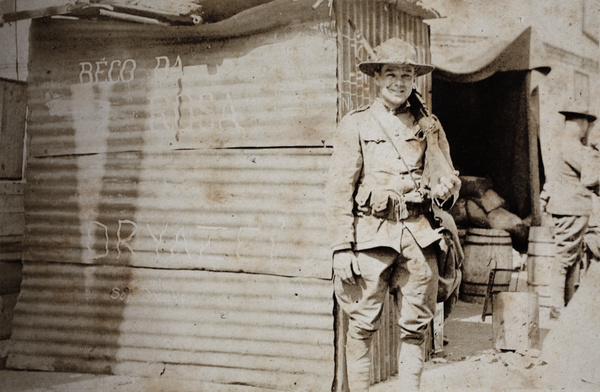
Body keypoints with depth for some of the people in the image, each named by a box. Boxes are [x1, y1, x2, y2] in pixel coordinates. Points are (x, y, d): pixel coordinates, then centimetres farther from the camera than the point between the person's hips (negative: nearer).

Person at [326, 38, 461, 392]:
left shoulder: (430, 127, 14)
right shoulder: (355, 125, 5)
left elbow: (451, 177, 19)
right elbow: (340, 190, 0)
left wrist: (446, 190, -7)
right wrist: (342, 247, -8)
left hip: (420, 236, 3)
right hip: (372, 235, -3)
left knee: (416, 327, 6)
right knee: (363, 325, -2)